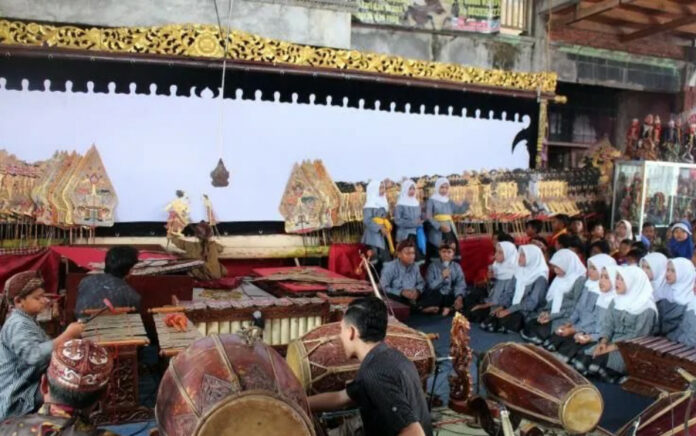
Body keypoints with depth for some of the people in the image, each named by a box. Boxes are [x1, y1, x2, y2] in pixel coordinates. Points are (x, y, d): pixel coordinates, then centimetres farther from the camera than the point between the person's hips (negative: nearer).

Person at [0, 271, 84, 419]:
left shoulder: (26, 321, 15)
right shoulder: (18, 325, -19)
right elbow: (35, 356, -36)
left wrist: (69, 336, 0)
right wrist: (67, 335, -32)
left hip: (30, 388, 10)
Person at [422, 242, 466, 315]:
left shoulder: (457, 267, 9)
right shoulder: (433, 266, 5)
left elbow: (461, 285, -5)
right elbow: (430, 285, -4)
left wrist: (459, 297, -24)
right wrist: (442, 277, -15)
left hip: (450, 296, 2)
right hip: (436, 296, -1)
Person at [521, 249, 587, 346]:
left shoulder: (579, 280, -9)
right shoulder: (560, 278, 17)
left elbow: (575, 309, -14)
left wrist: (552, 316, -17)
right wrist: (545, 311, -2)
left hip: (566, 319, -8)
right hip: (552, 315, 8)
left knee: (541, 331, -27)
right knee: (528, 326, -17)